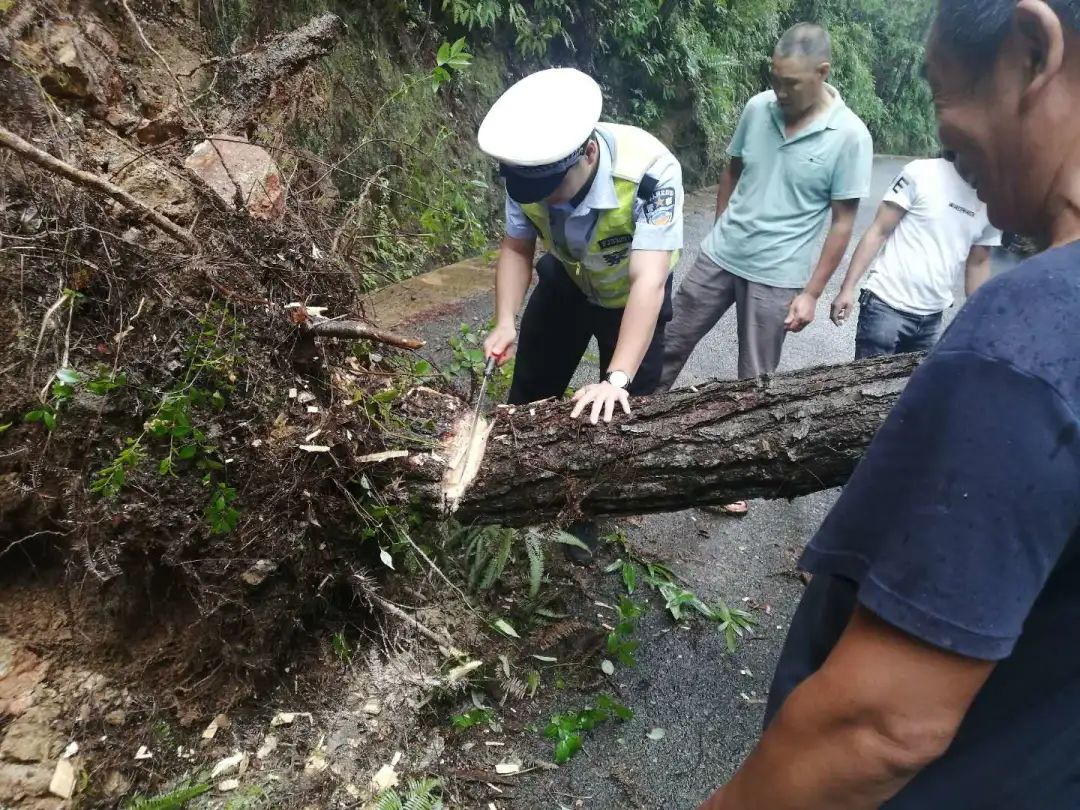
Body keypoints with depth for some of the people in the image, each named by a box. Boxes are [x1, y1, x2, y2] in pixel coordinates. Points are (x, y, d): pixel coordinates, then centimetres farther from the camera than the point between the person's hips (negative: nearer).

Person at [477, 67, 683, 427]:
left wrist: (617, 379, -48)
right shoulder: (527, 170, -25)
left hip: (632, 296, -3)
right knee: (529, 396, 17)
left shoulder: (651, 172, -39)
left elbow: (648, 282, -42)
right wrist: (505, 323, -24)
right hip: (566, 281, 4)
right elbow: (516, 249, -10)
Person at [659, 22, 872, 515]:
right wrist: (720, 232, 14)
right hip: (718, 256, 4)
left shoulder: (849, 136, -13)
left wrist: (811, 292, -10)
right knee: (670, 344, 11)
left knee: (755, 381, 9)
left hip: (776, 278, -3)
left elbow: (843, 222, -9)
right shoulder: (758, 108, -3)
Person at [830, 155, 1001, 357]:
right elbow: (879, 232, -7)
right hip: (886, 306, -5)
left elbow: (978, 264, 15)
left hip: (932, 319, 5)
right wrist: (848, 288, -14)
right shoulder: (921, 173, -6)